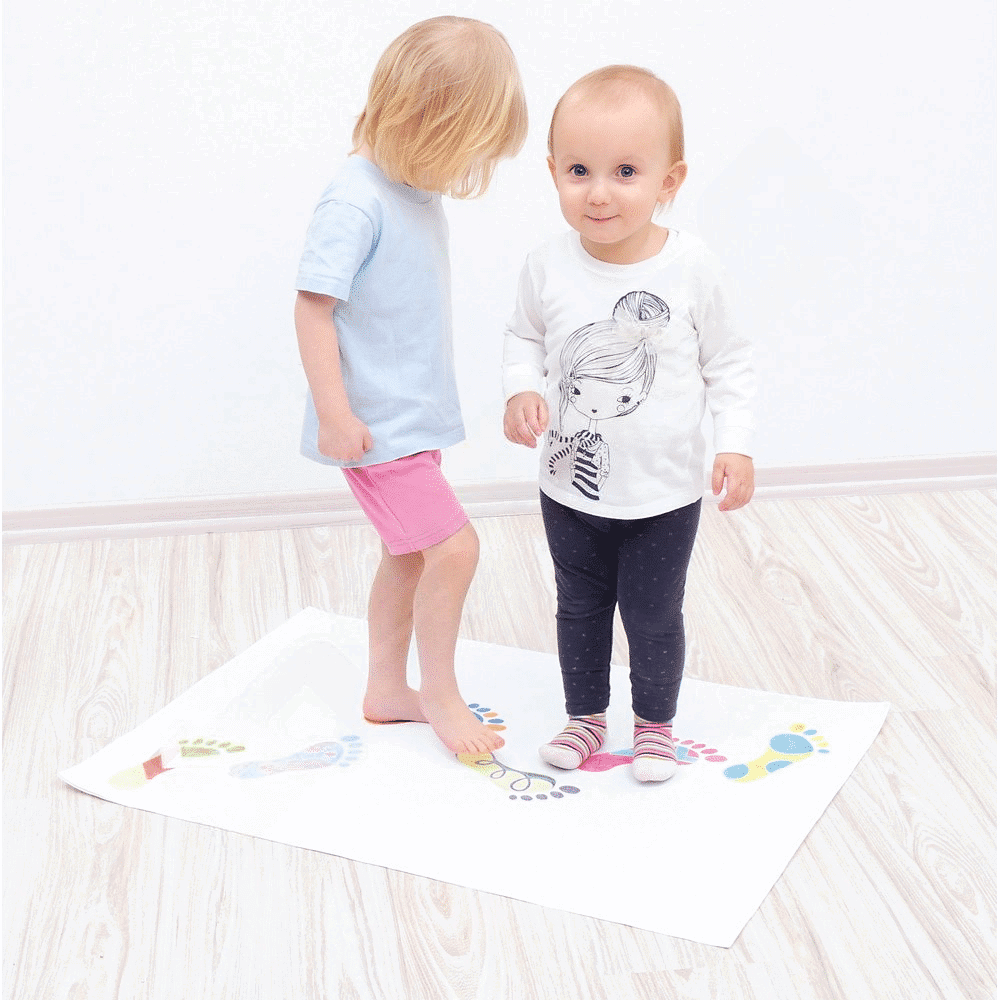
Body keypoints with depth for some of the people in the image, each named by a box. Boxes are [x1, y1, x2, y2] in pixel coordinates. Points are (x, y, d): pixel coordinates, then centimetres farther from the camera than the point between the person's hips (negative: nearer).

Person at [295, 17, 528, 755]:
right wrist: (335, 416, -23)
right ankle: (439, 693, 12)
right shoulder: (355, 203, -21)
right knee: (453, 546, -8)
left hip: (414, 416, 10)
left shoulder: (419, 188, 6)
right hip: (378, 427, -9)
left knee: (409, 554, 18)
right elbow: (313, 306, -23)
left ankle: (388, 691, 34)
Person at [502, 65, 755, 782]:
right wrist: (522, 392, -13)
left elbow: (727, 359, -4)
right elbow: (524, 337, 5)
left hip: (664, 494, -2)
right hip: (571, 487, 2)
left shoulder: (692, 268, -16)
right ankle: (586, 714, 43)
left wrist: (737, 443, -11)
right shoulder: (548, 267, -12)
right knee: (580, 609, 20)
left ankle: (656, 722, 39)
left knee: (654, 617, 14)